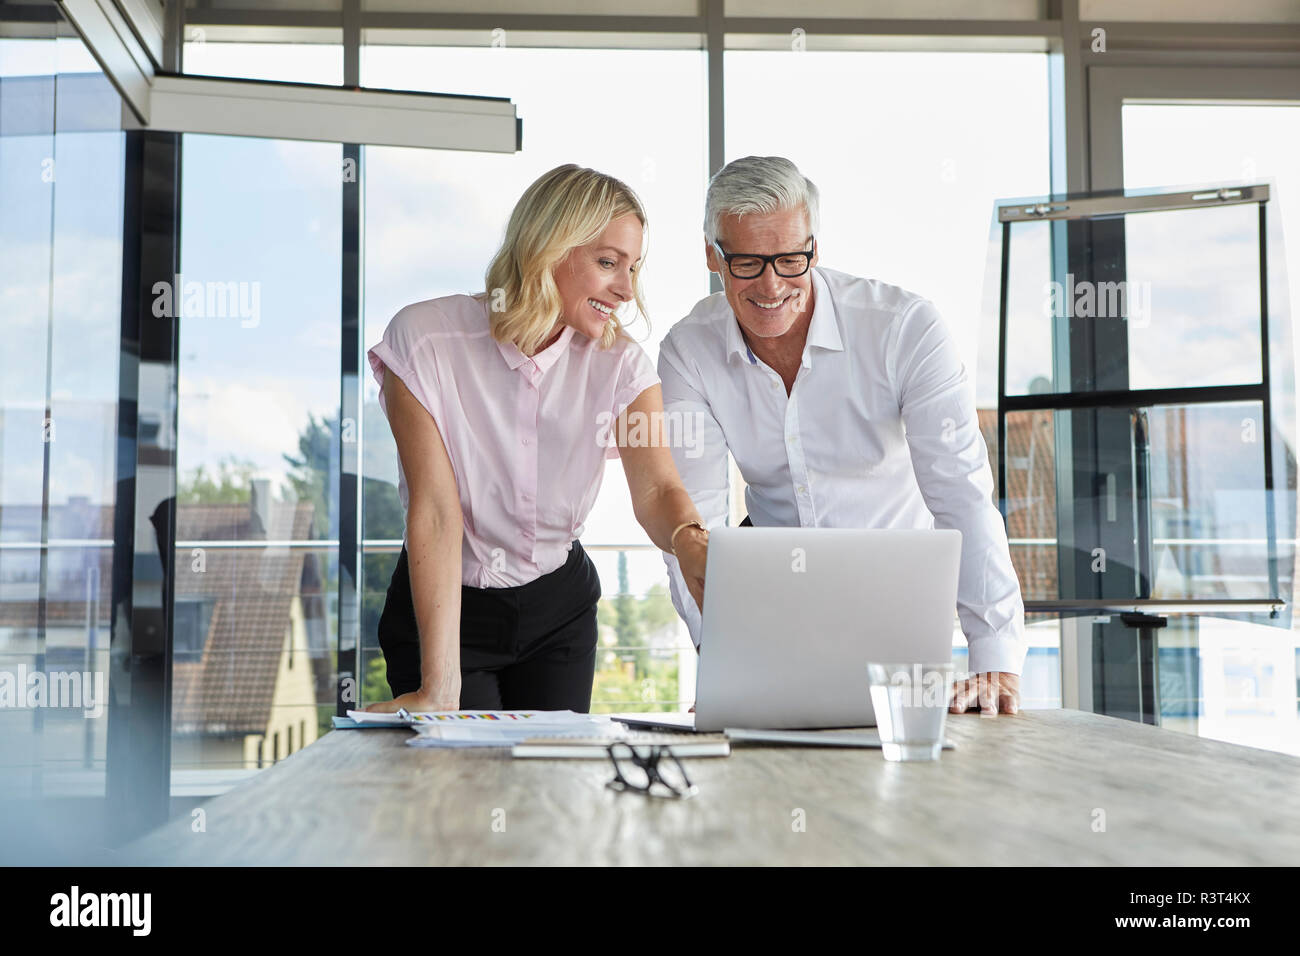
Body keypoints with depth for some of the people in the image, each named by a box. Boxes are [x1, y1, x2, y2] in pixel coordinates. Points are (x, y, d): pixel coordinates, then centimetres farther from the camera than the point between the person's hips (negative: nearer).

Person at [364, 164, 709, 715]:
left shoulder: (619, 364, -10)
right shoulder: (423, 339, -19)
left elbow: (656, 488, -24)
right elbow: (436, 509, -25)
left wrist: (690, 541, -50)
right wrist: (439, 686, -31)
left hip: (559, 608, 3)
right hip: (444, 606, -3)